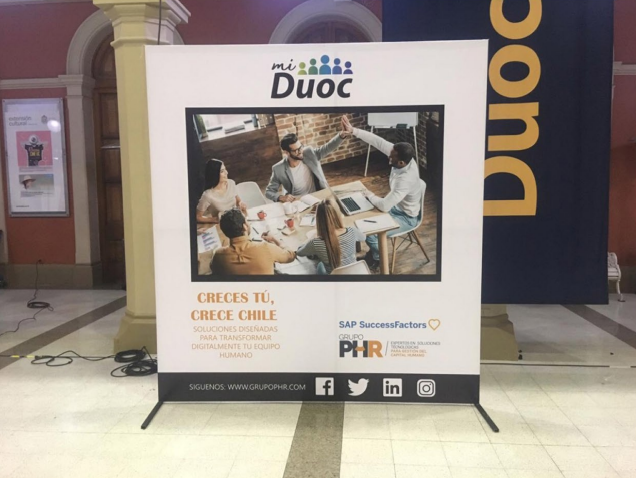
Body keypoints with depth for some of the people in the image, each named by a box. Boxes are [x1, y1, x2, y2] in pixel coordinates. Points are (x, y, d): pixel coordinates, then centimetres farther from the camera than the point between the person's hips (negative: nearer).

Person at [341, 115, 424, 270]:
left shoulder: (406, 180, -41)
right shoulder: (402, 156, -19)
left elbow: (384, 206, -39)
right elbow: (377, 141, -17)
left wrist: (370, 195, -19)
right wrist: (353, 130, -24)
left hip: (406, 217, -9)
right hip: (397, 204, 9)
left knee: (370, 233, -18)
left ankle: (377, 258, 15)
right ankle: (372, 252, 29)